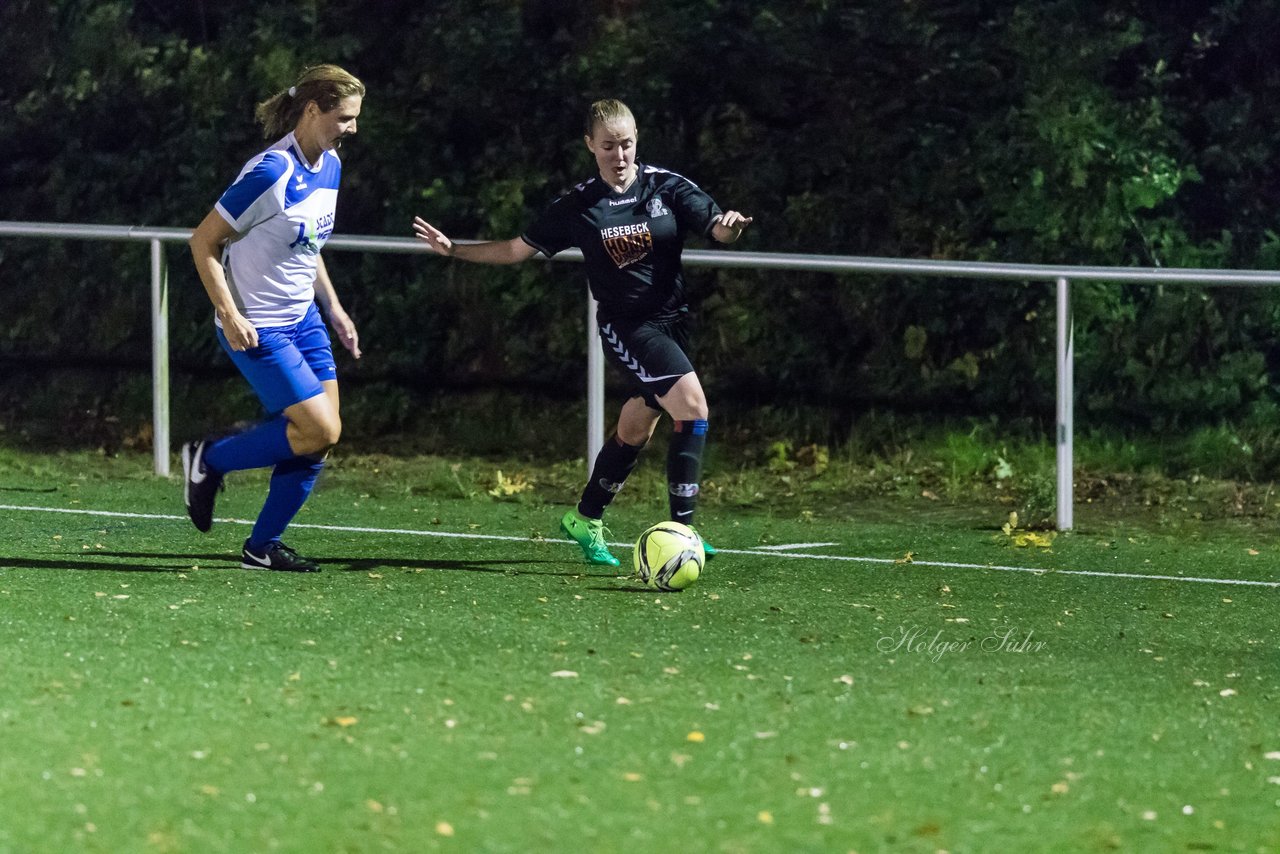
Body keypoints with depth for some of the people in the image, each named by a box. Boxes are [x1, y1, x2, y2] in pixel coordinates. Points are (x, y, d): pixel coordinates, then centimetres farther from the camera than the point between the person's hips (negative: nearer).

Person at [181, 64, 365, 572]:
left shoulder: (329, 166, 4)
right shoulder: (271, 173, -23)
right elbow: (203, 242, -17)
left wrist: (332, 307, 17)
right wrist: (228, 314, -23)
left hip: (302, 318, 9)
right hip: (256, 329, -9)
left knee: (318, 440, 3)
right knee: (320, 431, -14)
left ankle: (262, 547, 14)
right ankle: (208, 460, 6)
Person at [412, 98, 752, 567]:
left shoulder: (668, 187, -2)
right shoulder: (578, 205, -3)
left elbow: (716, 228, -10)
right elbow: (518, 248, 6)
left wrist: (730, 225, -33)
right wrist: (454, 249, 0)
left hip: (670, 319, 4)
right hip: (625, 324, -4)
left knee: (636, 428, 13)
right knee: (692, 405, -22)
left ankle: (585, 519, 34)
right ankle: (682, 527, -20)